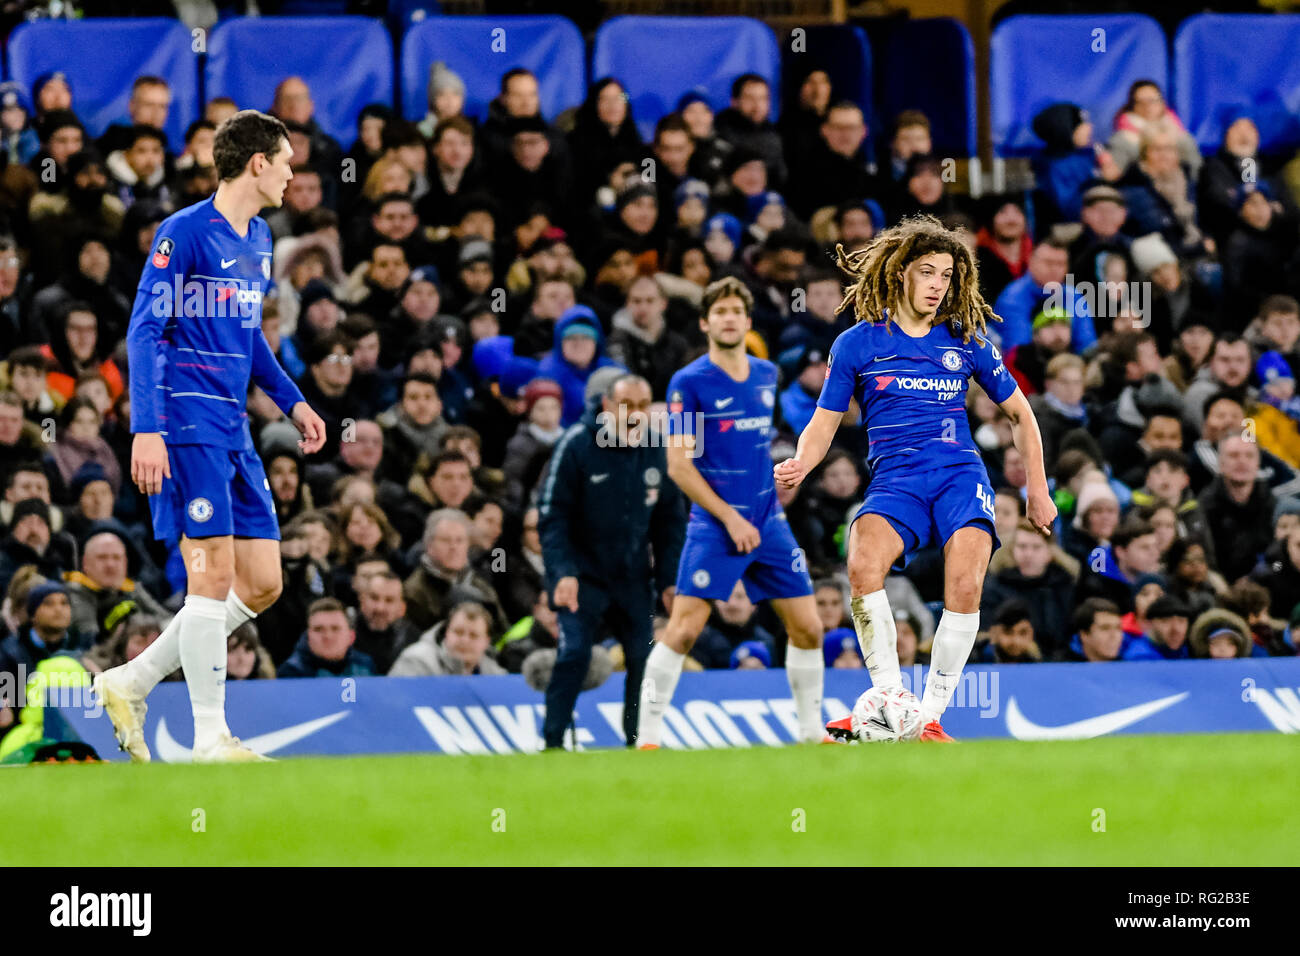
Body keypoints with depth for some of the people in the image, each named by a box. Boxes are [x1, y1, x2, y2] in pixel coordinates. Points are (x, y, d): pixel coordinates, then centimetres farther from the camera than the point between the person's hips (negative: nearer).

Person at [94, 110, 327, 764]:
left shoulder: (258, 240, 17)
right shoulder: (184, 233, -9)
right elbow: (145, 332, -13)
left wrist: (291, 401, 19)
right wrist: (146, 429, -21)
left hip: (234, 433, 9)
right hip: (188, 425, -9)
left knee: (262, 585, 5)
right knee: (214, 572, -12)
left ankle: (130, 684, 14)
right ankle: (210, 739, -7)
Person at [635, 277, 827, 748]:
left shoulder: (766, 375, 10)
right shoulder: (689, 382, -7)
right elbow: (679, 465, -10)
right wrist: (730, 518, -14)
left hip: (768, 523, 6)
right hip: (715, 527, -6)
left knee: (808, 627, 3)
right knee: (683, 629, -14)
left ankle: (813, 732, 17)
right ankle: (646, 738, -8)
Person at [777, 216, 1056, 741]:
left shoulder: (966, 341, 10)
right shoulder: (857, 344, 7)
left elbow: (1019, 413, 22)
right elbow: (824, 422, 12)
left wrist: (1037, 490, 17)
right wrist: (800, 465, -10)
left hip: (960, 475, 1)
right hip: (894, 481, -1)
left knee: (964, 586, -27)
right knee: (863, 564, -33)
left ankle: (932, 716, -17)